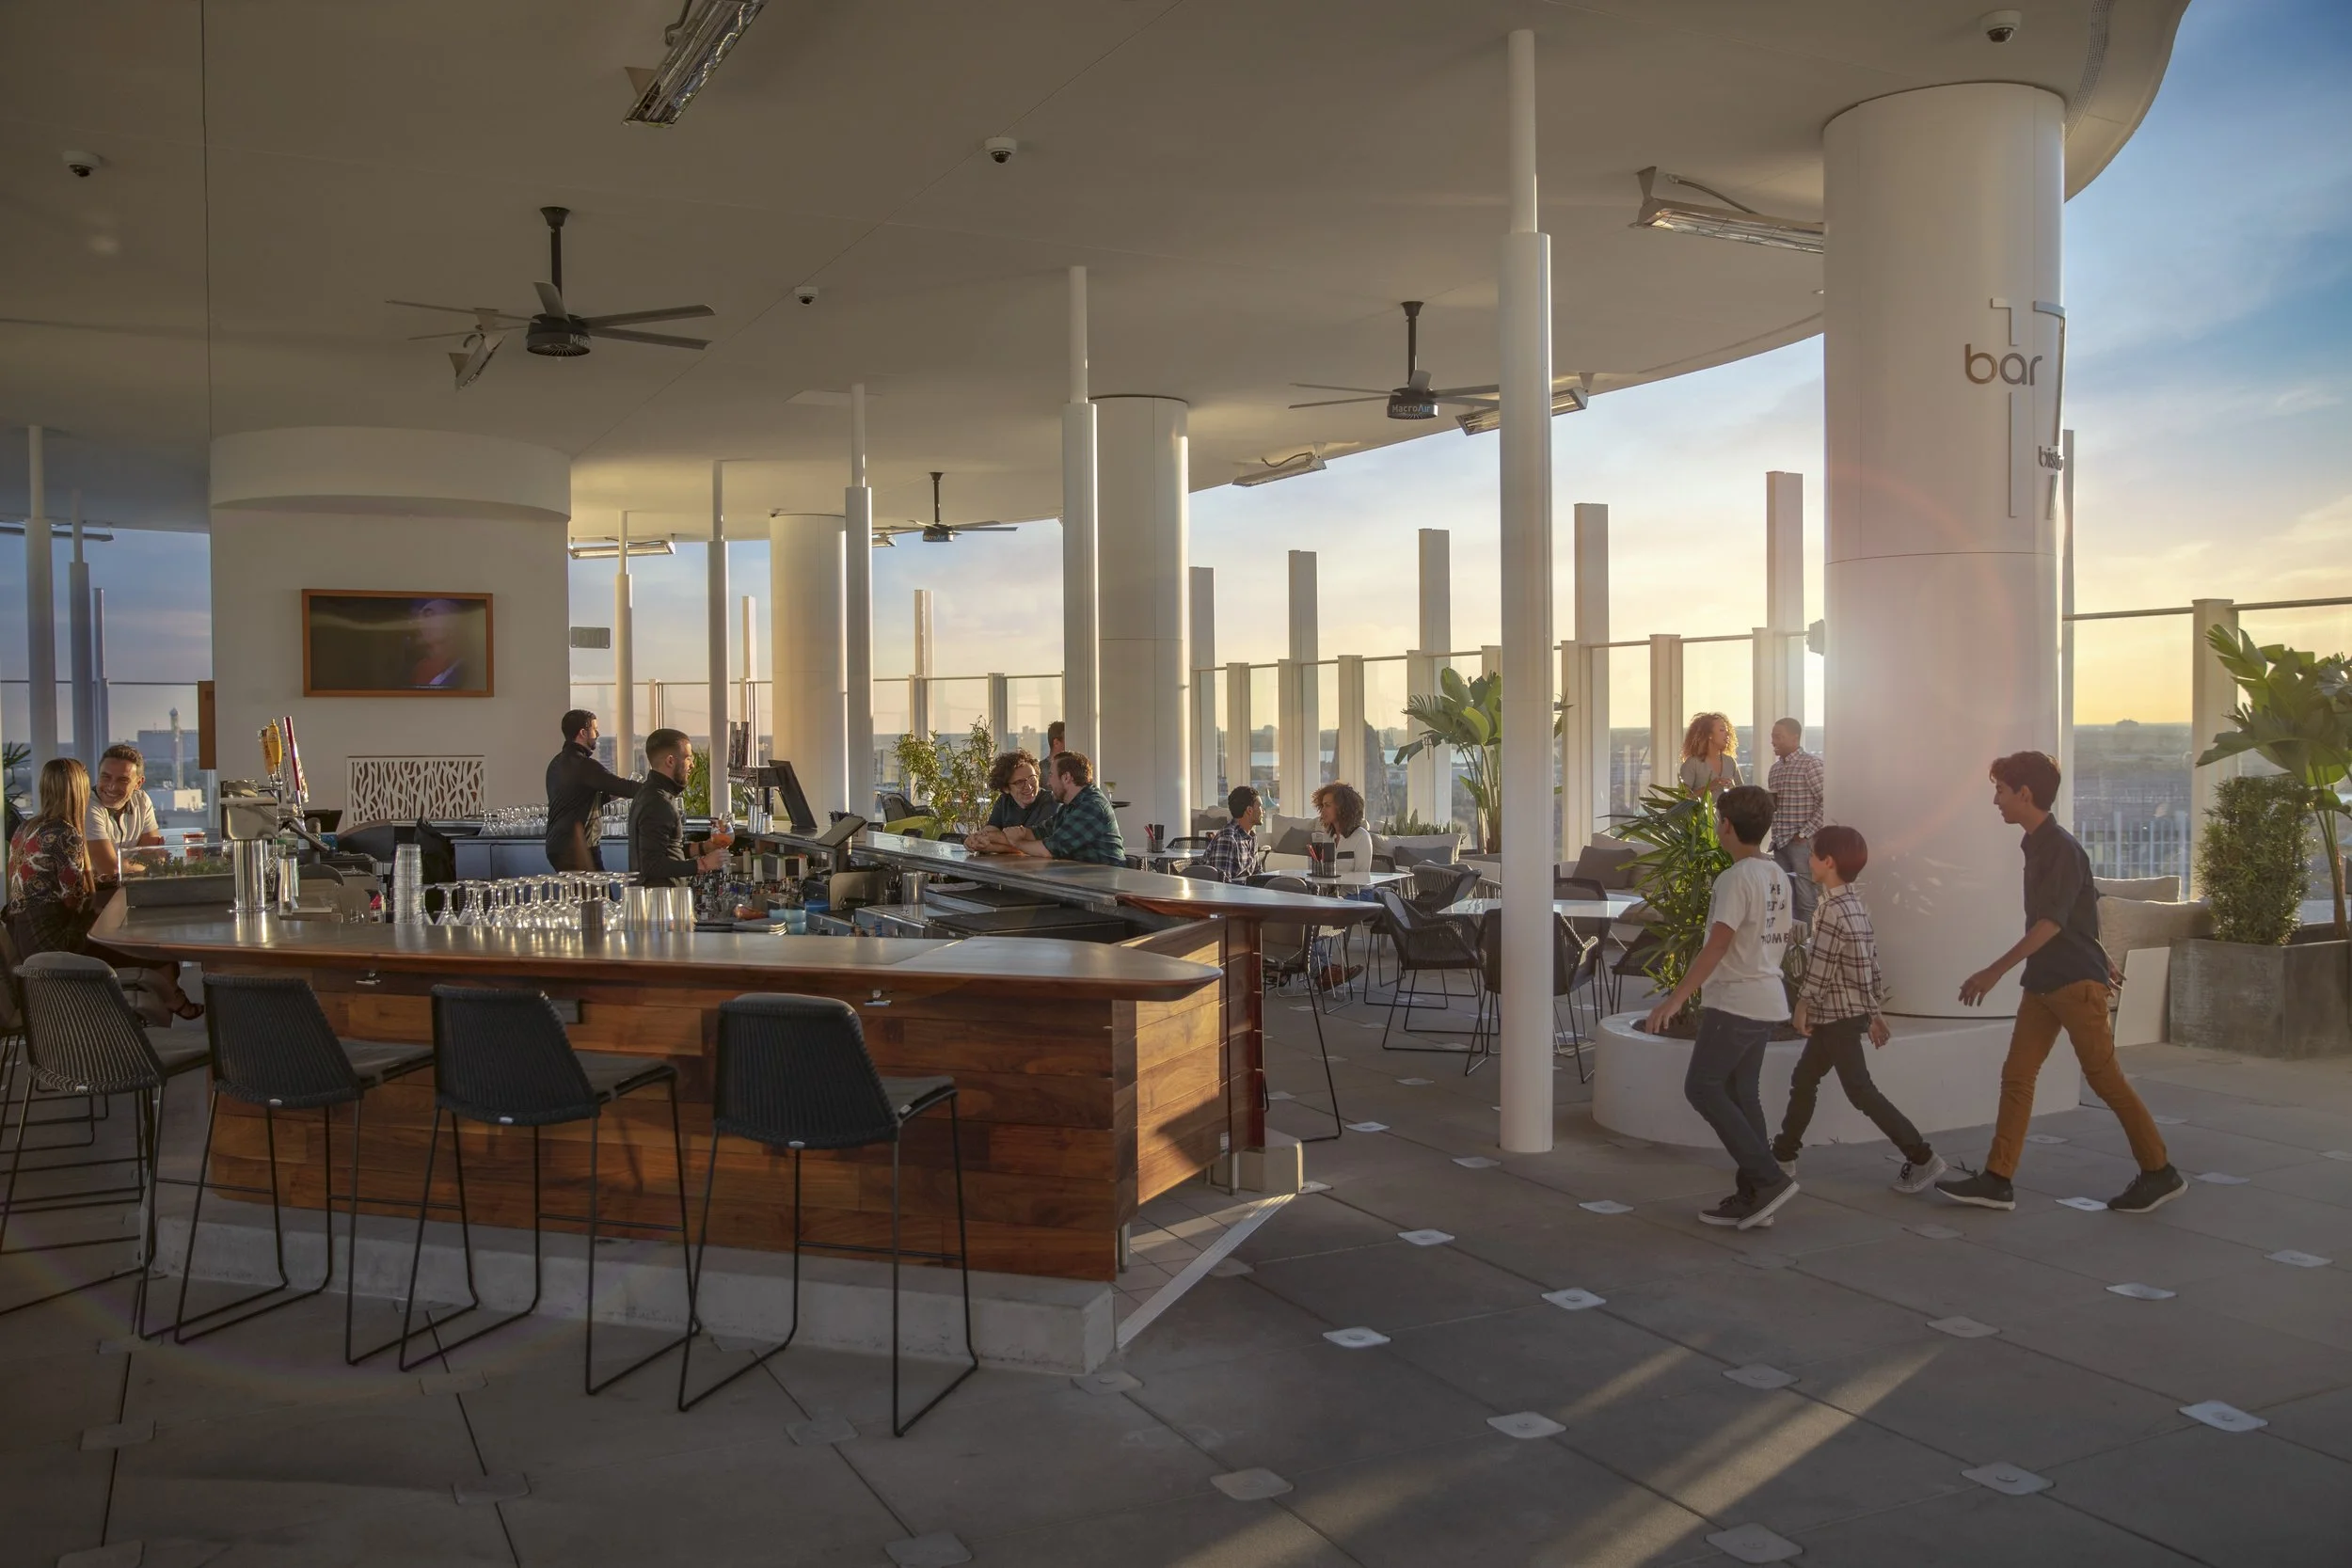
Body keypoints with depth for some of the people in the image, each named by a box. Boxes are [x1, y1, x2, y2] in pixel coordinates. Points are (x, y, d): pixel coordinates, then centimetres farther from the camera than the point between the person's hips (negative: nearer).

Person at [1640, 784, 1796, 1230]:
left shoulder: (1736, 878, -17)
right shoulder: (1778, 876, 10)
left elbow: (1717, 945, -25)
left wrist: (1675, 999, -27)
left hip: (1734, 1002, -9)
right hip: (1767, 999, 9)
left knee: (1702, 1087, -2)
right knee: (1740, 1094, 12)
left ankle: (1768, 1178, -5)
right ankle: (1752, 1198, 13)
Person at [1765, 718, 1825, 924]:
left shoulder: (1811, 764, -7)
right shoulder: (1775, 769, 15)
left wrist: (1805, 833, -14)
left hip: (1803, 843, -7)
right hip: (1780, 843, 7)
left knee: (1807, 902, -4)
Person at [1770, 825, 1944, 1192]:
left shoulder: (1832, 910, -20)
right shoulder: (1855, 904, 9)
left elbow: (1820, 966, -19)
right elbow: (1873, 962, 13)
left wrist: (1803, 1006, -6)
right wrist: (1876, 1012, 17)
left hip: (1837, 1014, -10)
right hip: (1853, 1010, 10)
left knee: (1859, 1090, -4)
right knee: (1804, 1079, 16)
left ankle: (1922, 1158, -2)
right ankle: (1783, 1154, 24)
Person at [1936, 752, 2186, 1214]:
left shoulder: (2061, 848, -17)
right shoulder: (2037, 846, 11)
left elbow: (2051, 922, -24)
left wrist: (1995, 972, -27)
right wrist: (2098, 960, 29)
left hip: (2076, 983, -9)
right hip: (2043, 983, 9)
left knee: (2105, 1078, 0)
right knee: (2016, 1076, 3)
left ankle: (2160, 1173, 15)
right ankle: (1997, 1180, 4)